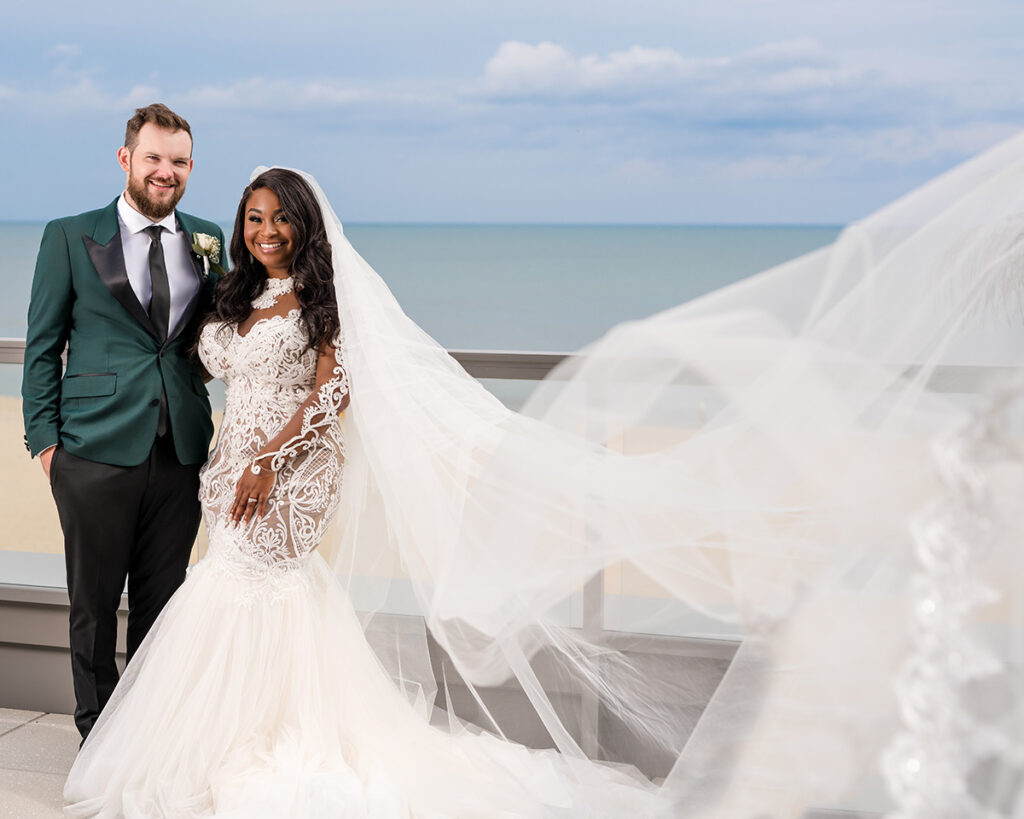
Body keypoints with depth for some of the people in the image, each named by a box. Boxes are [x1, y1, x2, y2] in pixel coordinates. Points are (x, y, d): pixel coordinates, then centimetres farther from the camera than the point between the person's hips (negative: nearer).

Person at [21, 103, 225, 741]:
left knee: (163, 600, 12)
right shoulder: (71, 237, 2)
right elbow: (43, 347, 3)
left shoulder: (208, 240, 10)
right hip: (97, 451, -3)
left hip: (182, 451, 3)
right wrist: (44, 438, -3)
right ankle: (99, 732, 23)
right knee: (95, 601, 8)